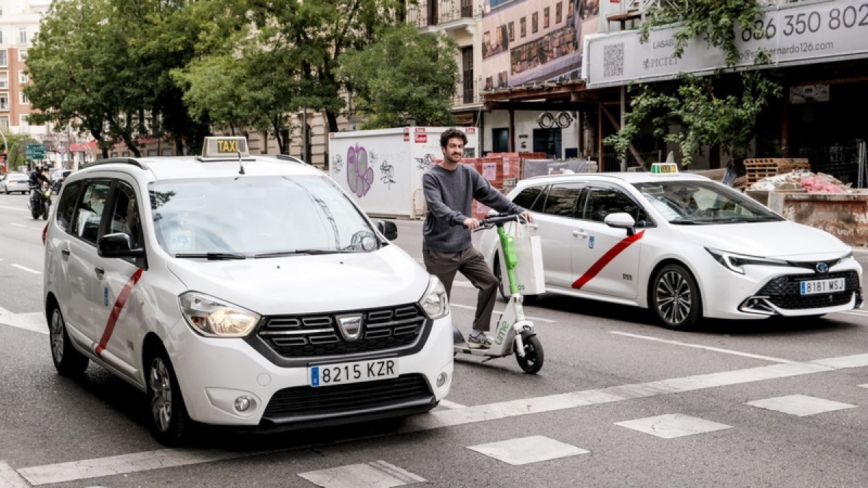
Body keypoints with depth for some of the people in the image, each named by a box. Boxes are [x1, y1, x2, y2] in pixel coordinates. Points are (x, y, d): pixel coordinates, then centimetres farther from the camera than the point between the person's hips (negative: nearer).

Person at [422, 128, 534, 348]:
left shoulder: (468, 173, 8)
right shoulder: (431, 177, -8)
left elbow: (490, 194, 2)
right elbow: (437, 207, -23)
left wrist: (517, 210, -11)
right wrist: (462, 219, -39)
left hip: (464, 246, 5)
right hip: (438, 250, -5)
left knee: (489, 282, -4)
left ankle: (477, 332, 5)